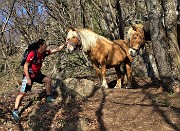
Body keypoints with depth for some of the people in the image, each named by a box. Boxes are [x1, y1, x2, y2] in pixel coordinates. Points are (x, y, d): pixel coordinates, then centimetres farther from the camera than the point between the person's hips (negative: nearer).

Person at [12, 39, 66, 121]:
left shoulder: (44, 53, -4)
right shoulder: (32, 54, -26)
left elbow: (57, 50, 4)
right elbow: (25, 66, -23)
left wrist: (65, 44, -2)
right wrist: (28, 79, -25)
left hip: (37, 74, 8)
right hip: (29, 75, -8)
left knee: (48, 80, 7)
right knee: (22, 93, -12)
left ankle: (48, 97, 21)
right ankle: (15, 111, -12)